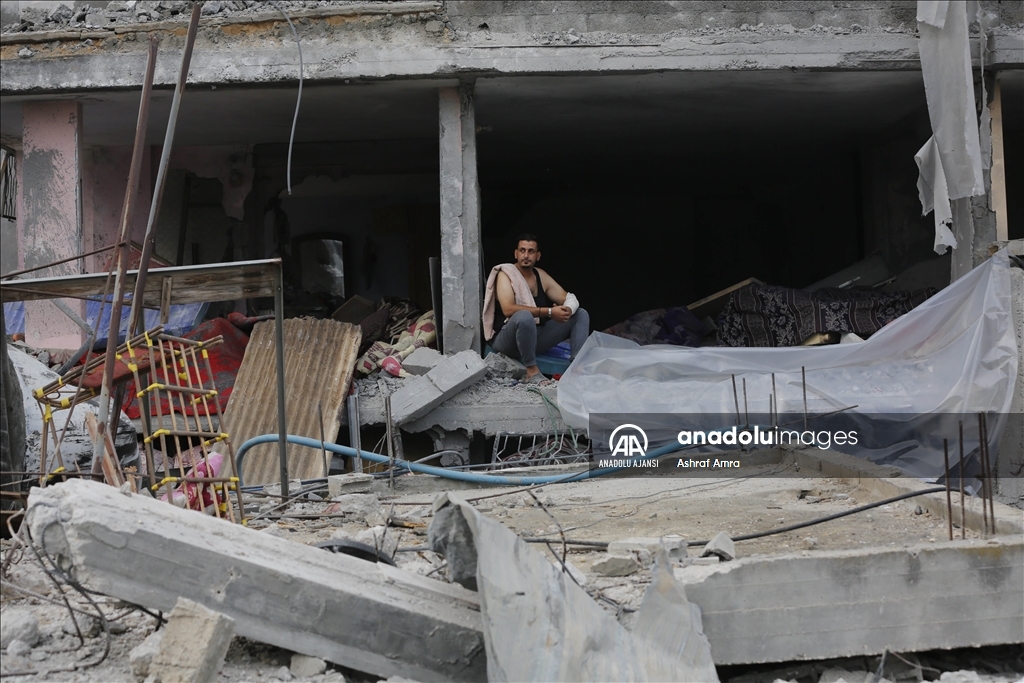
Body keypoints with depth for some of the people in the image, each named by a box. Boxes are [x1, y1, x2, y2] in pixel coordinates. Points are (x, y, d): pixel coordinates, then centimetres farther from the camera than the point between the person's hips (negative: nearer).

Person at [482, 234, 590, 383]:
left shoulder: (541, 275, 9)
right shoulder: (505, 274, -11)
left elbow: (569, 299, 8)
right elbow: (508, 309, -27)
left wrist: (567, 310, -19)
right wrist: (549, 312, -30)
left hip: (536, 336, 7)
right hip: (507, 339, -7)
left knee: (581, 314, 2)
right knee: (524, 316, -40)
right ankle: (532, 371, -25)